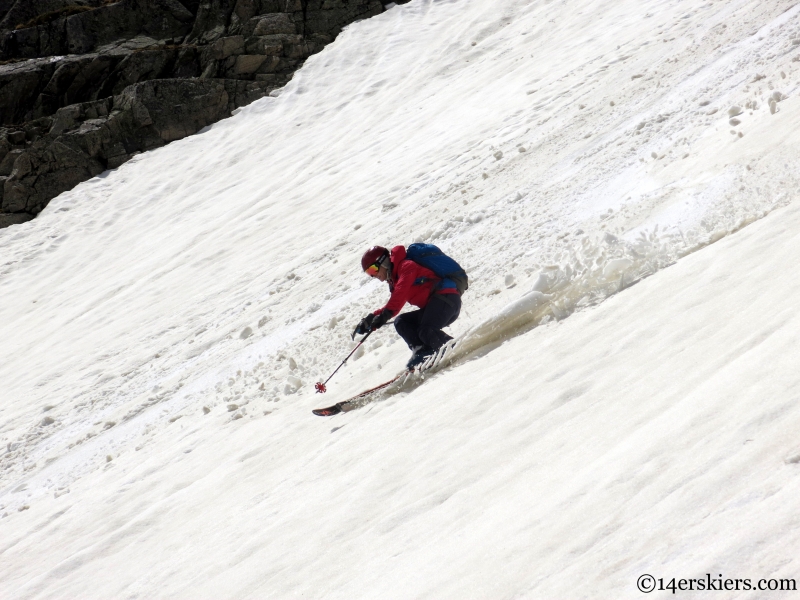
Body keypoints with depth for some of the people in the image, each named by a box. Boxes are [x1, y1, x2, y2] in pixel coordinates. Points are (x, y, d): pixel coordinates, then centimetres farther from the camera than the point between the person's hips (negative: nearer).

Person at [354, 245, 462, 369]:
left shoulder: (407, 266, -4)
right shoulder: (395, 279, 25)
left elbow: (401, 292, -20)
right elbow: (393, 306, 27)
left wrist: (385, 315, -28)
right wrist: (371, 318, 14)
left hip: (446, 296, -10)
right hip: (433, 305, 10)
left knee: (426, 332, -27)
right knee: (402, 323, 1)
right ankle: (421, 350, -19)